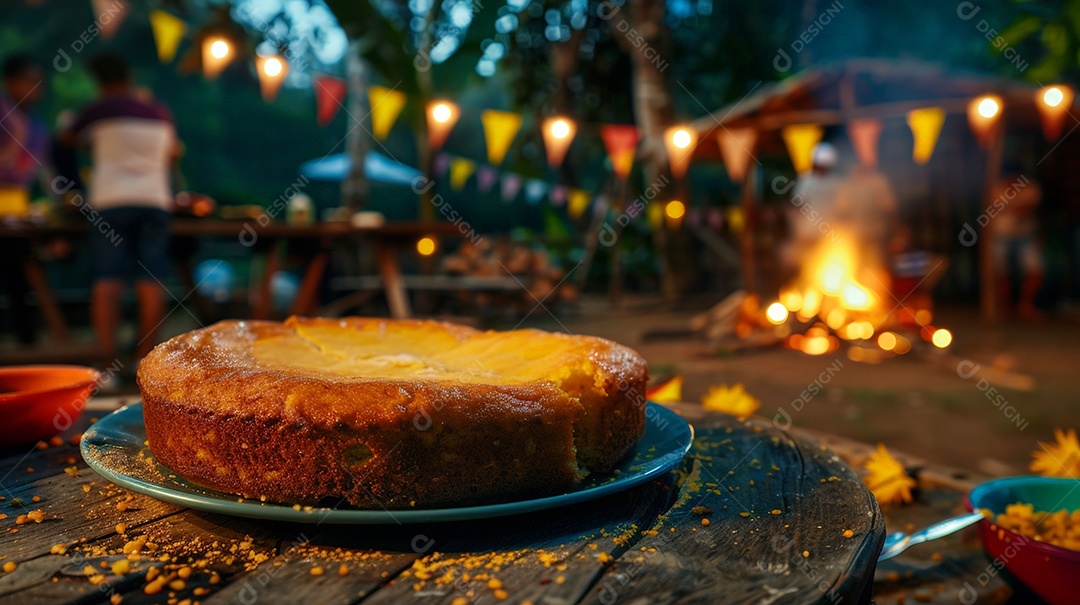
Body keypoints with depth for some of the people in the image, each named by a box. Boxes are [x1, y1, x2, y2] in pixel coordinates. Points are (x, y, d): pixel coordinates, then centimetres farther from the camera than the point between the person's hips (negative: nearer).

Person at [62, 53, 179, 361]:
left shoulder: (99, 111, 3)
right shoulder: (160, 112, 13)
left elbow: (68, 140, 19)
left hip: (110, 201, -2)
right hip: (155, 200, 3)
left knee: (107, 280, -3)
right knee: (151, 280, 1)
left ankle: (108, 359, -8)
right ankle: (144, 356, 2)